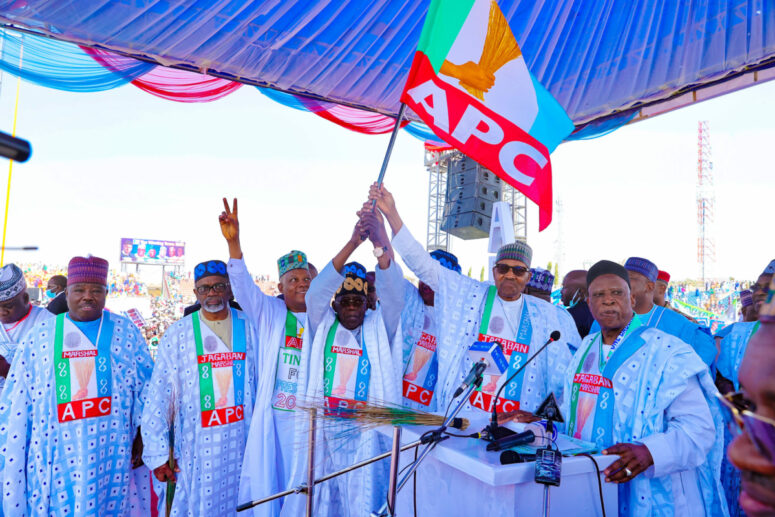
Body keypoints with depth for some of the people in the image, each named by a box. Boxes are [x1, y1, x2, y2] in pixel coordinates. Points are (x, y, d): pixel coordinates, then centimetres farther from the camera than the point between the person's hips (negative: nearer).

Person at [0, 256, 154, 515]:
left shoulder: (126, 332, 1)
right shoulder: (40, 335, 4)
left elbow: (147, 389, 3)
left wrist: (142, 436, 1)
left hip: (110, 452, -1)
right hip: (54, 456, 1)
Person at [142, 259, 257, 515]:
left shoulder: (249, 327, 0)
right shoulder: (178, 333, -2)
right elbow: (158, 396, -1)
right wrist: (157, 454, -4)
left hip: (242, 443, 1)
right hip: (197, 445, -1)